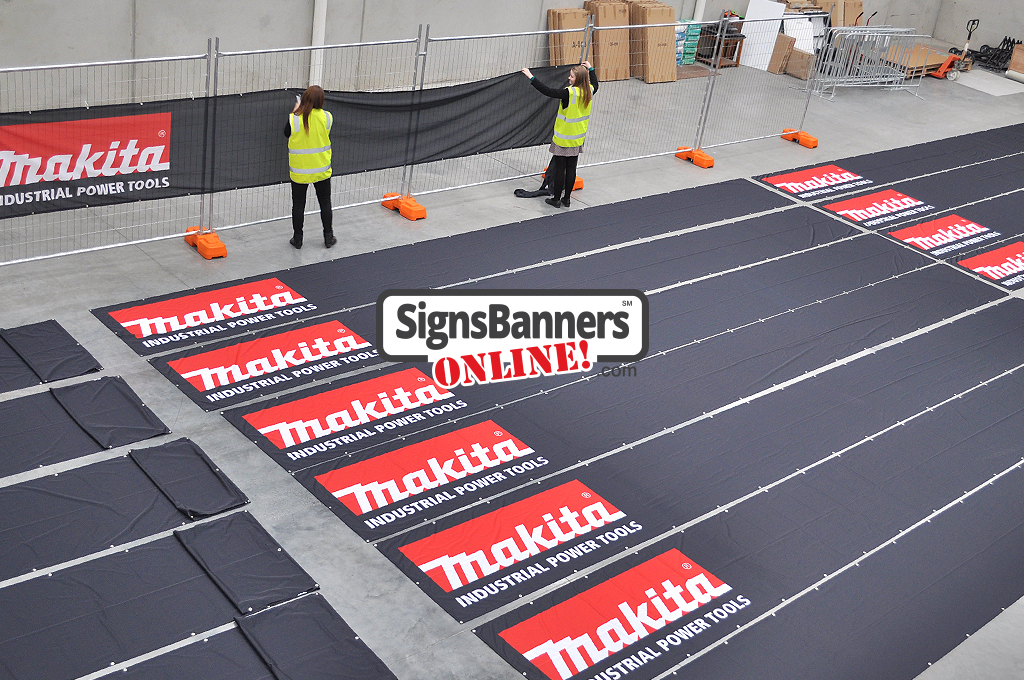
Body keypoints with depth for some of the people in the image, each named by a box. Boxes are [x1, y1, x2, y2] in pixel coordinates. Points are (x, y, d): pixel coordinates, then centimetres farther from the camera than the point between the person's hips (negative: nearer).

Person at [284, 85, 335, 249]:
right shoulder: (327, 117, -12)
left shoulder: (294, 119, -17)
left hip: (299, 171, -1)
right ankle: (328, 237, 25)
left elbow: (287, 134, 3)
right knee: (325, 204, 16)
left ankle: (297, 238, 21)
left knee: (298, 205, 12)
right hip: (321, 170, 1)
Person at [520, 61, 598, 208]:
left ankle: (556, 199, 12)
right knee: (571, 169, 11)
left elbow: (547, 91, -28)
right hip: (578, 139, 7)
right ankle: (566, 199, 19)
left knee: (559, 168, 4)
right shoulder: (589, 92, -2)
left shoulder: (569, 93, -23)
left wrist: (532, 78, -24)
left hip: (563, 139, -6)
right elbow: (595, 84, 24)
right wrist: (590, 69, 36)